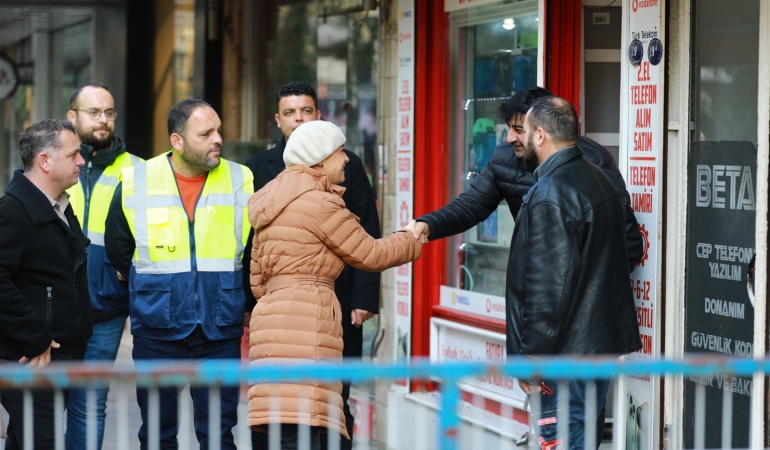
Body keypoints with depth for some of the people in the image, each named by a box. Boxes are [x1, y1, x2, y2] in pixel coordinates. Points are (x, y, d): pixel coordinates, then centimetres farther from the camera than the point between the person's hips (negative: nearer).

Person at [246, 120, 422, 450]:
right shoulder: (320, 203, -6)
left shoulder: (272, 201, 21)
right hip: (304, 321, -9)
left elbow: (257, 279, 24)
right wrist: (411, 240, 20)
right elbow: (370, 255, 4)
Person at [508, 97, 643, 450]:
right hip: (604, 340, 10)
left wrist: (531, 357, -17)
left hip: (565, 353, -10)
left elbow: (547, 287, -21)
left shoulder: (549, 195, -18)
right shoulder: (606, 181, 10)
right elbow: (632, 250, 21)